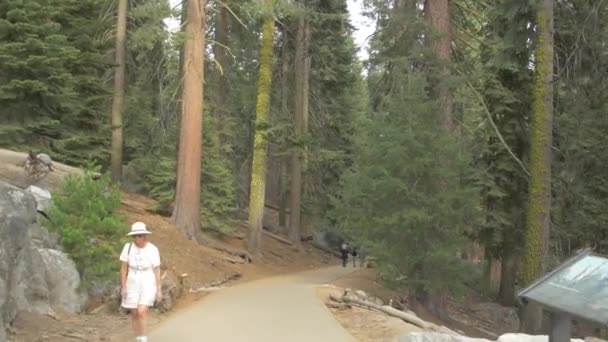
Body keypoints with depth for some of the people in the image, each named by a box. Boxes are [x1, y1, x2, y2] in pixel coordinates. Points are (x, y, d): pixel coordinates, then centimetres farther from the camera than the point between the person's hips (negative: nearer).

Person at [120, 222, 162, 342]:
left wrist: (159, 289, -4)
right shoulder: (128, 247, -9)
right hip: (133, 284, 3)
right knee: (134, 314, 7)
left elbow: (157, 270, -5)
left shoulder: (153, 250, -12)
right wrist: (123, 287, -3)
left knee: (141, 312, -16)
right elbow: (124, 268, -2)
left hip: (148, 284, -3)